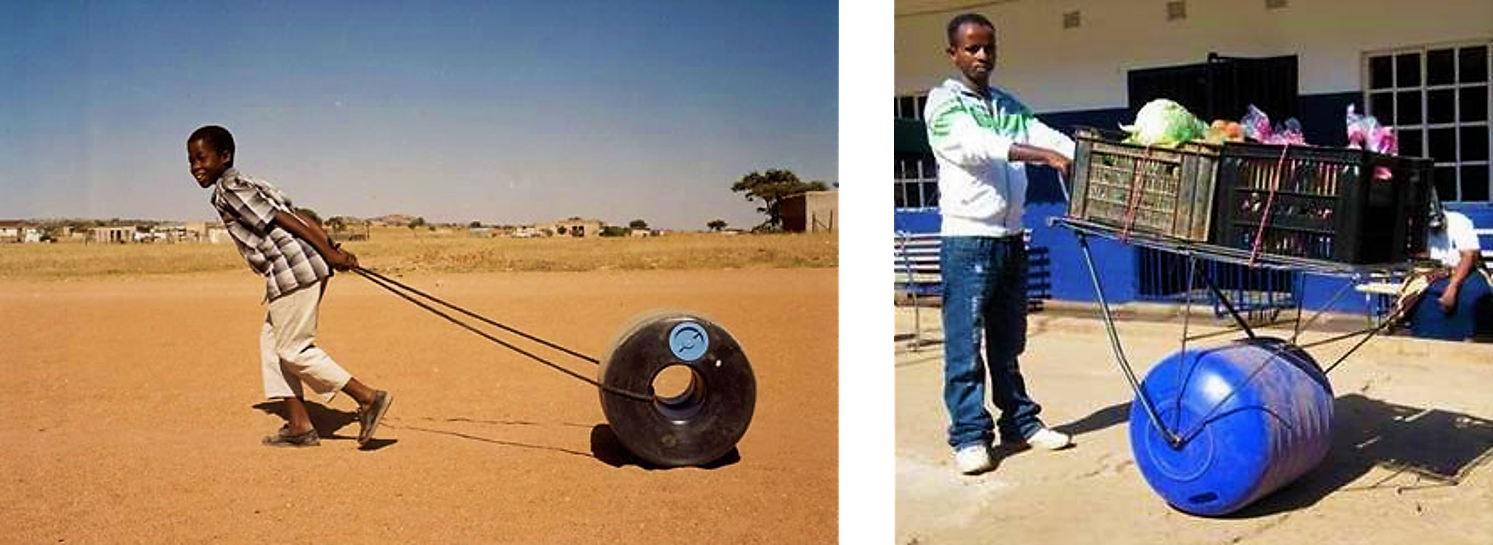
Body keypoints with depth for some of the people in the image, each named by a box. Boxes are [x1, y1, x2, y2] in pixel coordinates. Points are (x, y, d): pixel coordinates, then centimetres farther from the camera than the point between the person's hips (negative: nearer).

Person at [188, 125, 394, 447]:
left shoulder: (229, 190, -7)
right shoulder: (248, 185, 22)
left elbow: (285, 219, -13)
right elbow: (297, 216, 15)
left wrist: (328, 253, -15)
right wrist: (331, 249, 10)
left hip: (293, 271, -10)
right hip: (305, 268, 10)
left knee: (294, 349, -2)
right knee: (271, 342, 16)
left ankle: (369, 398, -2)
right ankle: (298, 425, 18)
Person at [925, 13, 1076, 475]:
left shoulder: (1009, 106, 16)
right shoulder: (944, 103, -4)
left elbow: (1048, 136, 4)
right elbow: (978, 145, -22)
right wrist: (1044, 155, -34)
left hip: (1011, 238, 6)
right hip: (968, 239, -6)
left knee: (1008, 341, 13)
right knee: (965, 342, -4)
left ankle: (1020, 423, 22)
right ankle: (969, 436, 2)